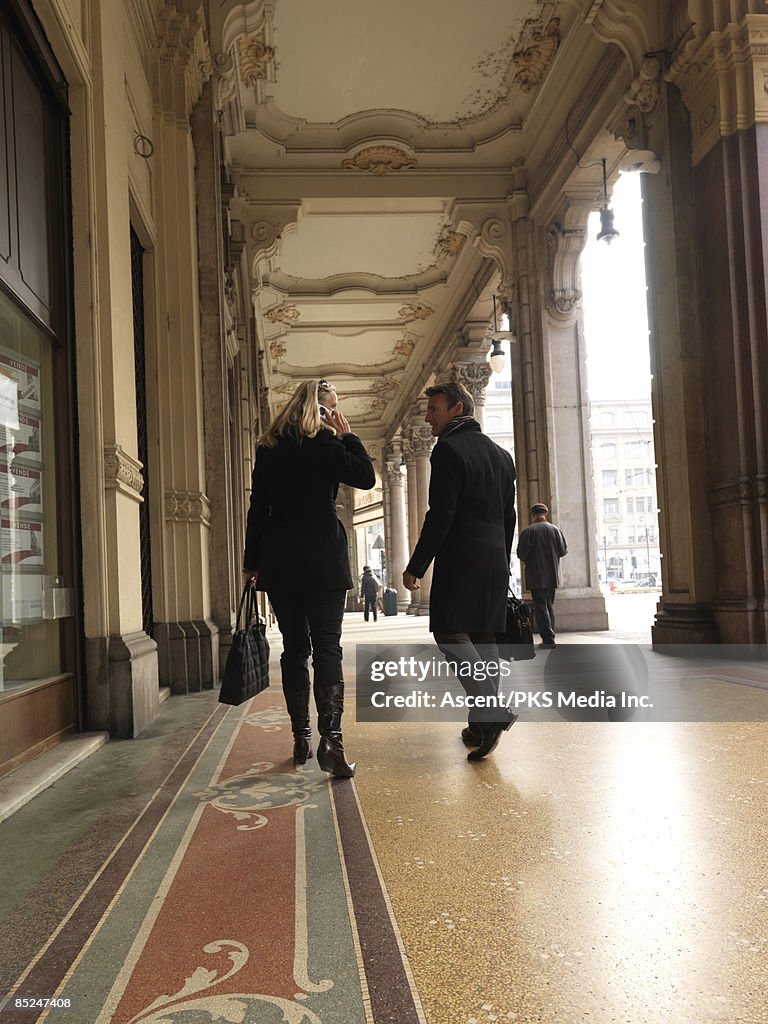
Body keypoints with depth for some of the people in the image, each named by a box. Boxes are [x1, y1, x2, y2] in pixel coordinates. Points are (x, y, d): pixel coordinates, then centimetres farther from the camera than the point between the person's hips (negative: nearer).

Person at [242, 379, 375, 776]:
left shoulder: (268, 448, 10)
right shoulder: (324, 443, -4)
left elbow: (257, 507, 9)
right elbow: (366, 476, -3)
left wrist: (252, 561, 12)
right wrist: (348, 434, 4)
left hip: (279, 560, 4)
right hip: (322, 558, -4)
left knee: (294, 648, 9)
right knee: (327, 647, -3)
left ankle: (301, 739, 14)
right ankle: (330, 737, -13)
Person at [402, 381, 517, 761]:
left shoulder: (448, 449, -9)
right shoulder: (501, 454, 17)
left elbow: (440, 516, -16)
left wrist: (416, 566, -12)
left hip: (460, 560, -8)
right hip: (496, 561, 8)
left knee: (449, 633, -5)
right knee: (483, 636, 10)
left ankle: (491, 710, -16)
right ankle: (484, 723, 13)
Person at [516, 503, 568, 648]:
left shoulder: (528, 531, -9)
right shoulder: (555, 530, 1)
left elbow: (521, 554, -11)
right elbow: (563, 550, 3)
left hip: (535, 576, -4)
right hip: (552, 575, 4)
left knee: (540, 606, -2)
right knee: (549, 605, 16)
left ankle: (548, 638, -10)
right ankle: (550, 635, 17)